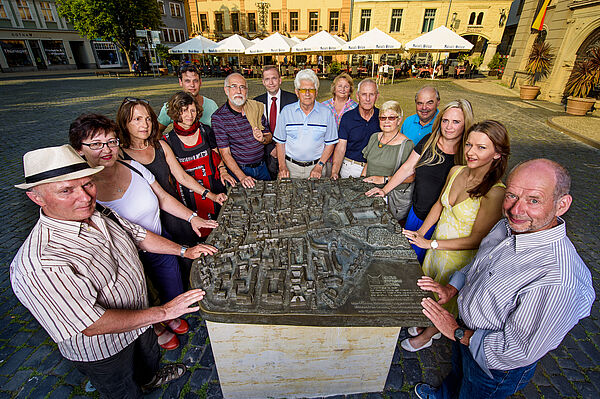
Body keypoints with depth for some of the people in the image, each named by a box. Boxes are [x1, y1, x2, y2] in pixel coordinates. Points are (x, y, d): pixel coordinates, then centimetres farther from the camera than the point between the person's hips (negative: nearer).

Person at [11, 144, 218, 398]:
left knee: (149, 357, 36)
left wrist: (184, 251, -4)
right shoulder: (38, 266, -38)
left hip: (138, 319, 8)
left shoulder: (100, 214, -13)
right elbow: (92, 325, -36)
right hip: (102, 349, -7)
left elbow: (140, 235, 3)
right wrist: (164, 312, -32)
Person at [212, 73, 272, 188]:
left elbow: (269, 136, 7)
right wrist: (242, 177, -26)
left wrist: (263, 139, -17)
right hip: (238, 169, -4)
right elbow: (225, 153, -16)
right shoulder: (218, 117, -14)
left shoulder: (256, 107, 0)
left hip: (262, 166, 5)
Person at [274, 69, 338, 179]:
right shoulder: (286, 111, -1)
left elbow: (330, 143, 0)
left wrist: (319, 166, -9)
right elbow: (280, 142, 3)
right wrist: (282, 166, -6)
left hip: (316, 166, 0)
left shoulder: (326, 113, -2)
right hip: (291, 166, 1)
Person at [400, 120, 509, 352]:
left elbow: (477, 239, -23)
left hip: (461, 257, -6)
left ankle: (427, 336, 47)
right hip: (437, 244, 6)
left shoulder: (495, 193, -28)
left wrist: (430, 244, -21)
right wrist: (421, 233, -2)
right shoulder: (456, 172, -8)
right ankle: (429, 324, 55)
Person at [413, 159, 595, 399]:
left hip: (495, 366, -7)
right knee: (457, 373, 36)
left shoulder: (558, 281, -40)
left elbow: (519, 351, -31)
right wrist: (452, 288, -1)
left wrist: (457, 333, -21)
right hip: (468, 330, 7)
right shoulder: (508, 226, -14)